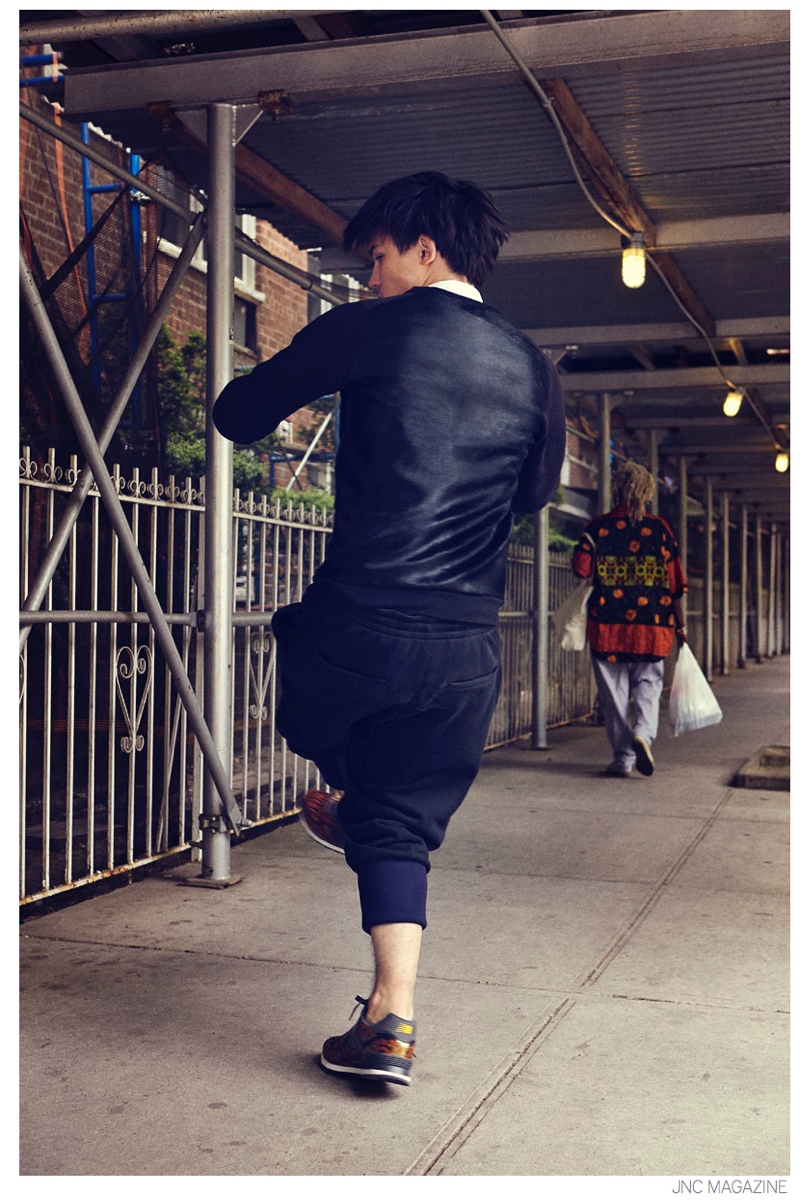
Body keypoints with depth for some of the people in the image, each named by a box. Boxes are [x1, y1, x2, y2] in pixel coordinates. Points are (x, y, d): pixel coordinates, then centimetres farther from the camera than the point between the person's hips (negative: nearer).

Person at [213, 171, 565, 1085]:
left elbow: (237, 416, 4)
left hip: (359, 624, -4)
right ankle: (392, 1018, 7)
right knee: (402, 823, 14)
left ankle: (345, 801, 57)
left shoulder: (369, 330, -3)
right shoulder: (532, 367, 10)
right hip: (466, 648, 4)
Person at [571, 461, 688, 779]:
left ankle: (624, 758, 7)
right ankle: (644, 732, -13)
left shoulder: (599, 526, -1)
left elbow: (581, 568, -9)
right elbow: (674, 582, 0)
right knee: (648, 682, 13)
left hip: (607, 623, 0)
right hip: (652, 623, 1)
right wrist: (679, 624, 8)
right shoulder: (659, 528, 1)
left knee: (613, 689, 7)